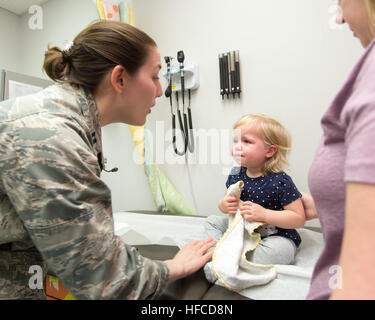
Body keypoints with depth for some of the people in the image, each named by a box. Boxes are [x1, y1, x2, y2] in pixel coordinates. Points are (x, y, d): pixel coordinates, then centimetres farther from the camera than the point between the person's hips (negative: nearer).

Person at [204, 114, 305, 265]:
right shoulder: (236, 174, -5)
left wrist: (264, 214, -30)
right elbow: (225, 201, 8)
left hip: (277, 237, -5)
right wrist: (224, 205, -18)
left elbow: (299, 219, -19)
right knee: (212, 221, 6)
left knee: (280, 248, -36)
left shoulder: (280, 181, -22)